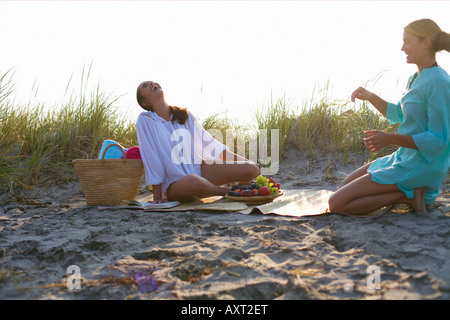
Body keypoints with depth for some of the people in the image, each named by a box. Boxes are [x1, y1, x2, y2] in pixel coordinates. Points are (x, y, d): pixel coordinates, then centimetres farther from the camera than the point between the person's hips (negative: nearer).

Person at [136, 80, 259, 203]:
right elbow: (150, 158, -8)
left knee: (252, 169, -14)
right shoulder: (145, 120, -4)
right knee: (193, 181, -42)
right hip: (175, 183, -4)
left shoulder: (185, 115, 9)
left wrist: (244, 160, 10)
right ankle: (226, 191, -13)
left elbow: (207, 141, 13)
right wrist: (157, 196, -13)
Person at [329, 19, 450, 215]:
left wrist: (391, 139, -25)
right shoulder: (416, 79, 10)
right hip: (406, 158, 10)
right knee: (349, 181, 26)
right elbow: (397, 115, 24)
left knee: (336, 204, -14)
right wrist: (370, 97, 9)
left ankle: (406, 195, -9)